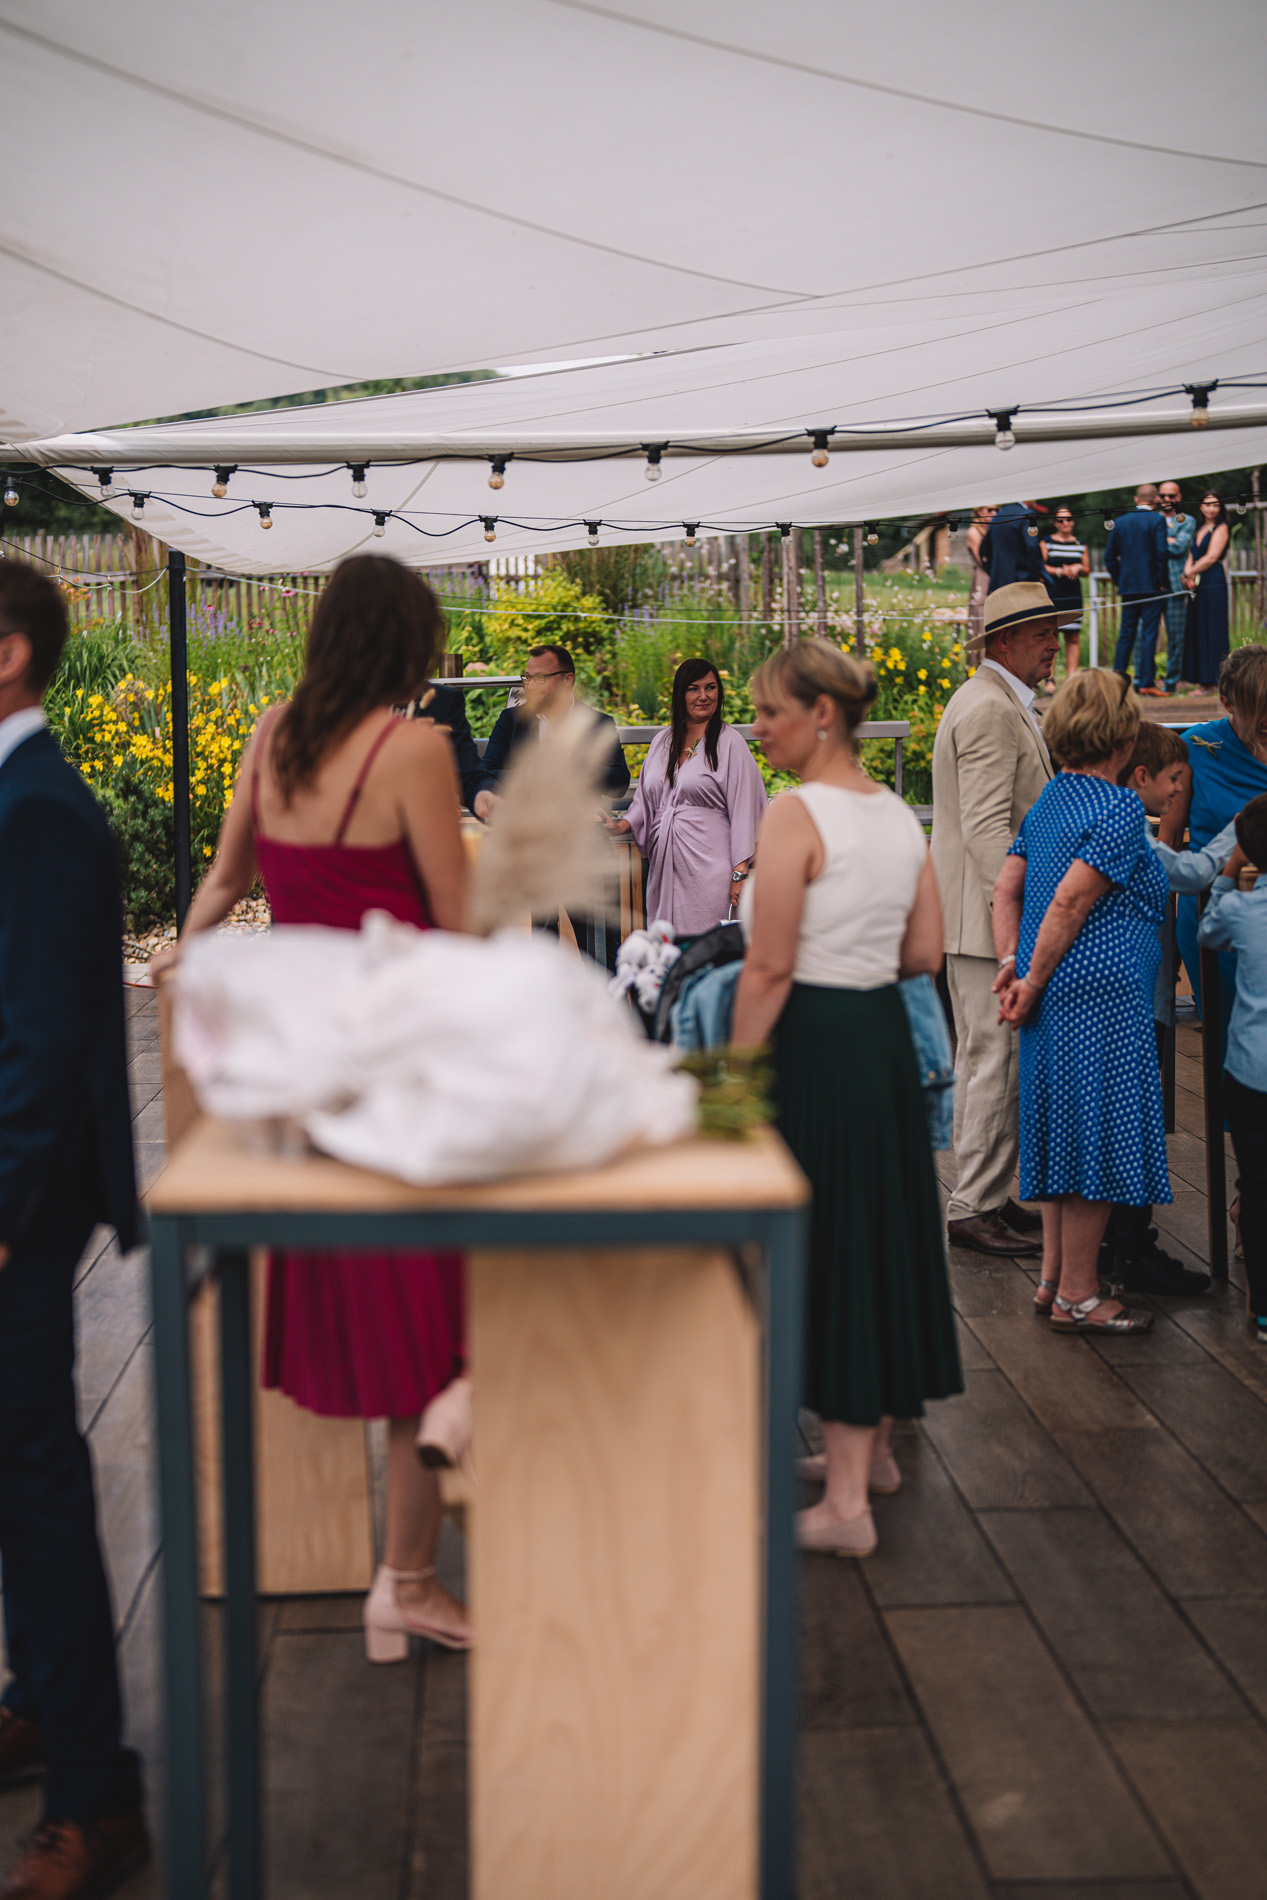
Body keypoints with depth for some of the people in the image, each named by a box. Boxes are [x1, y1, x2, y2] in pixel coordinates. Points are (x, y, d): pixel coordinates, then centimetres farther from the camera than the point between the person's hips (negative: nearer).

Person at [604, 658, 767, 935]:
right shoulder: (662, 741, 15)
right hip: (666, 867, 5)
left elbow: (743, 810, -6)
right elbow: (646, 800, 23)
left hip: (710, 869, -5)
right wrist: (623, 826, 3)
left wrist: (740, 873, -12)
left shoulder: (729, 743, -2)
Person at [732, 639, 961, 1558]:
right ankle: (875, 1445, 35)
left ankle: (845, 1502, 5)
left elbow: (769, 967, -18)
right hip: (886, 1036, 8)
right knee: (880, 1231, 18)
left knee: (813, 1246, 0)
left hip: (811, 1043, -8)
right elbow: (925, 953, 9)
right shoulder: (900, 815, 7)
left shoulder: (797, 813, -16)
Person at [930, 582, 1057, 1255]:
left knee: (984, 1058, 15)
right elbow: (986, 827, -23)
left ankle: (984, 1197, 23)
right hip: (986, 919, -11)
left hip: (990, 913, 11)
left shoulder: (1001, 704, 19)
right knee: (996, 1060, -7)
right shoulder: (989, 709, -16)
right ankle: (975, 1207, 0)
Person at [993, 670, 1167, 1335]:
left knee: (1064, 1135, 16)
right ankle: (1077, 1297, 5)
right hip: (1101, 997, -9)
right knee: (1096, 1138, -1)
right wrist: (1034, 983, -12)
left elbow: (1007, 888, 9)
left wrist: (1011, 964, 3)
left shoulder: (1048, 801, 12)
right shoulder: (1119, 806, -14)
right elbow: (1070, 902, -19)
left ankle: (1054, 1280, 23)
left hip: (1058, 994, 9)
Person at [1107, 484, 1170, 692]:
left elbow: (1109, 556, 9)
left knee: (1127, 632, 11)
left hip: (1127, 587, 5)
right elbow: (1161, 553, -13)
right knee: (1149, 632, -4)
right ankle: (1146, 682, -6)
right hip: (1151, 586, -5)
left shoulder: (1120, 522, 8)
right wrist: (1162, 582, -5)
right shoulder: (1157, 521, -6)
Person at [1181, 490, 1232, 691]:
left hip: (1214, 582, -8)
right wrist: (1188, 574, -6)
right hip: (1197, 584, 8)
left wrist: (1188, 574, -6)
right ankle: (1201, 679, 9)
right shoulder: (1199, 530, 19)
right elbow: (1191, 556, 14)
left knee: (1212, 629, -7)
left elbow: (1211, 558, -12)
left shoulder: (1221, 528, -3)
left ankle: (1215, 680, -6)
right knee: (1196, 629, 6)